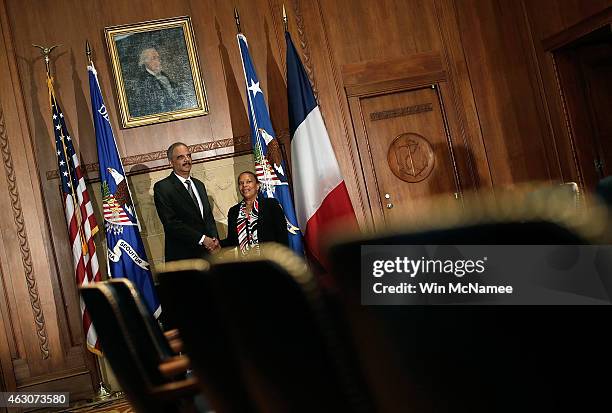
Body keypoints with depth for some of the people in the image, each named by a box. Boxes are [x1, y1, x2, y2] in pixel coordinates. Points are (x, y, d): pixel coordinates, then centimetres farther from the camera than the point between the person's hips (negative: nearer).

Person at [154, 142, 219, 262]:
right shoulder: (162, 187, -5)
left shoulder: (199, 185, 18)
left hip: (207, 252, 6)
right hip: (182, 256, -6)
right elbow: (171, 223, -14)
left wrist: (214, 239, 0)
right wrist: (202, 239, -16)